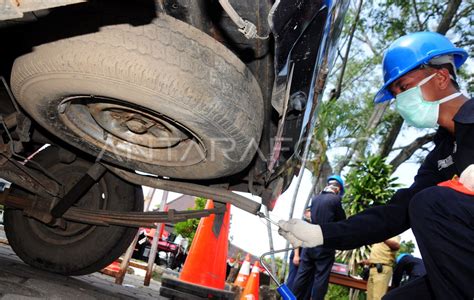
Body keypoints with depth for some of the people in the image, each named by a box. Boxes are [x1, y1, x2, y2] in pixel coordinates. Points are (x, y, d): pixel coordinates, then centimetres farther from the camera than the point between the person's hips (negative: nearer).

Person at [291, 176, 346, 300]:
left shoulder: (315, 198, 8)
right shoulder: (335, 199, -8)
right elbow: (342, 221, 2)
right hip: (325, 245, -5)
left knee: (303, 274, 9)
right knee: (321, 277, 2)